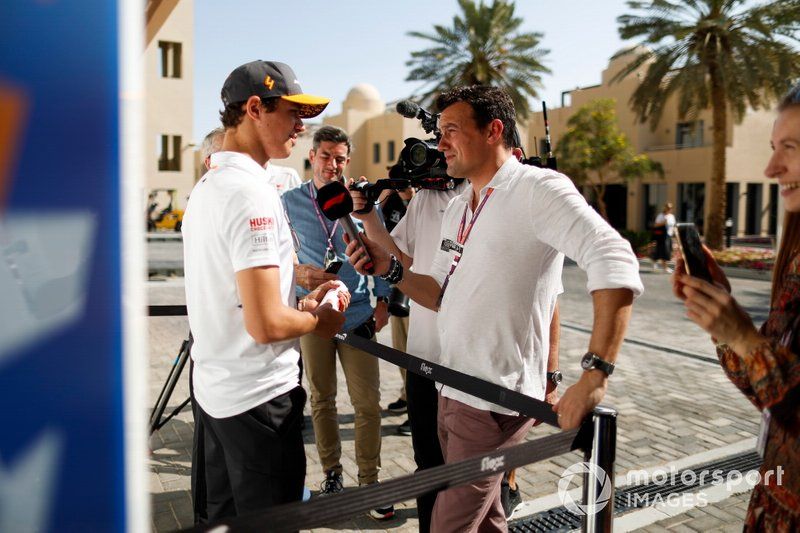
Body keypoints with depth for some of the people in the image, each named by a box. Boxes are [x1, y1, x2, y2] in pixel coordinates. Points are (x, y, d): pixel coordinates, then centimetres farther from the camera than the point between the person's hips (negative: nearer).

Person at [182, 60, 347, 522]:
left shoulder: (207, 184, 10)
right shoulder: (252, 192, -21)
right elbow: (266, 324, -26)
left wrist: (300, 304, 10)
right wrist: (318, 320, -7)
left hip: (213, 387, 10)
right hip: (259, 397, -10)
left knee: (224, 513, 22)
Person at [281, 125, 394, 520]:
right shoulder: (289, 202, 2)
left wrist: (382, 299, 2)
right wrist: (298, 273, -14)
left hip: (357, 314, 0)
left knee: (368, 403, 0)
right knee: (321, 400, 11)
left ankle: (369, 481, 15)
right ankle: (332, 474, 27)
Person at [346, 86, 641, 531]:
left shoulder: (537, 188, -15)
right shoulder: (457, 209, 13)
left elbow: (615, 263, -26)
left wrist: (595, 375, -33)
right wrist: (390, 269, 1)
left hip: (495, 401, -8)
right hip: (452, 391, 8)